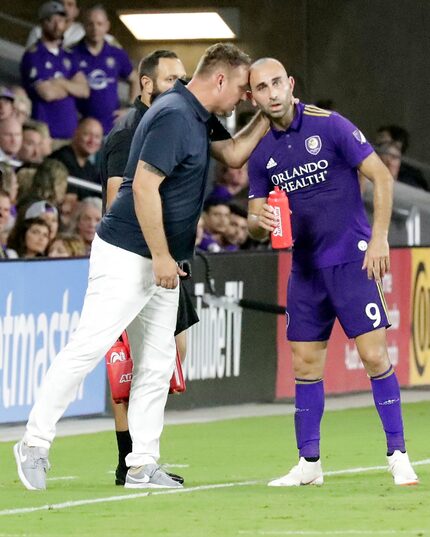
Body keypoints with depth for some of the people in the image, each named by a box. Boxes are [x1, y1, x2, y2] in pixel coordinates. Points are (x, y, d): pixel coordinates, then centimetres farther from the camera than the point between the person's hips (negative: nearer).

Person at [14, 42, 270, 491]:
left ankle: (143, 465, 10)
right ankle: (35, 443, -3)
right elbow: (144, 186, -22)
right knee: (87, 349, -9)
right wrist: (161, 256, -19)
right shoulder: (173, 116, -17)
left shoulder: (195, 119, 13)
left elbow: (233, 155, 27)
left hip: (159, 264, 10)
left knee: (157, 363, 8)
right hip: (126, 256, -10)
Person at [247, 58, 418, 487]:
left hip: (351, 259, -5)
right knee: (305, 364, 5)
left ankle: (398, 456, -3)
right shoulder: (262, 154, 6)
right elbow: (255, 222, 11)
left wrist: (379, 239, -13)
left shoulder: (329, 126, -10)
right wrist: (259, 221, -14)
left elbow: (382, 177, -8)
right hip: (305, 268, 5)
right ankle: (309, 463, 12)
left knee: (374, 355, -11)